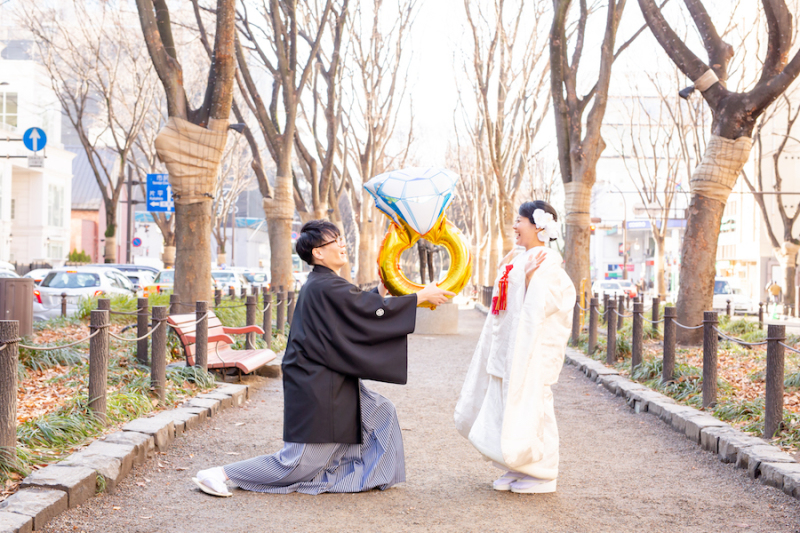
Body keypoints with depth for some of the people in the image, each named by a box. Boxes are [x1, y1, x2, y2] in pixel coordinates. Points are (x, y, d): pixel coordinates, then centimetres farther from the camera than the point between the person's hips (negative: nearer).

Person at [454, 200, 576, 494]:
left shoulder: (547, 262, -12)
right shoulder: (519, 260, 13)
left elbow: (539, 306, -19)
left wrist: (530, 276, -21)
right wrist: (503, 270, 15)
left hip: (533, 350, -9)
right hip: (509, 348, 9)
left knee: (529, 409, -3)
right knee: (504, 408, 11)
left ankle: (541, 475, 8)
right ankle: (517, 469, 21)